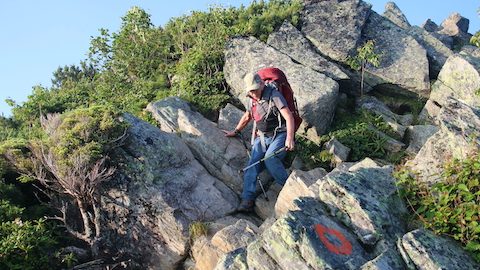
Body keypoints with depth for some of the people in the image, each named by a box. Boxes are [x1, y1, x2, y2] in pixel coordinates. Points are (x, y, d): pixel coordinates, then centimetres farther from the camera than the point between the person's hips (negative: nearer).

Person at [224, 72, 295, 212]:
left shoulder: (274, 95, -13)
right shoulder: (253, 100, 10)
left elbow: (289, 117, -20)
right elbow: (247, 117, 28)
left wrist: (289, 138, -30)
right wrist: (235, 132, 34)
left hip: (279, 135, -6)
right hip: (262, 137, 6)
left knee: (270, 159, -31)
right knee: (253, 163, -16)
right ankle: (248, 200, -22)